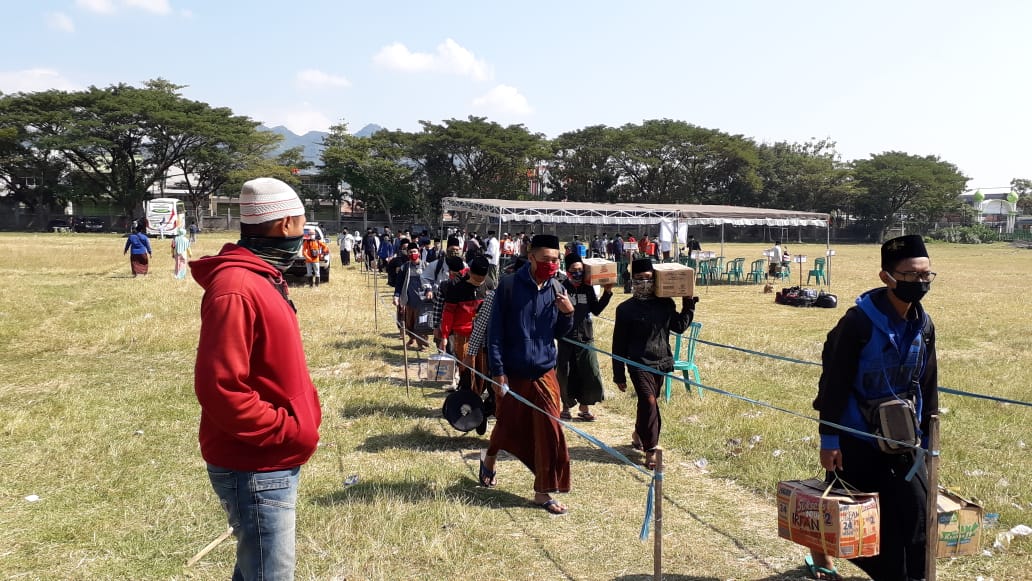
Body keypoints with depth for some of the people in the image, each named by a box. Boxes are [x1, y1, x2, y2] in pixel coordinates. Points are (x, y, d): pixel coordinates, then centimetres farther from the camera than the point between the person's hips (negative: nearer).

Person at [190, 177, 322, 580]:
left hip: (272, 462, 10)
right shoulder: (235, 287, -22)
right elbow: (220, 388, -27)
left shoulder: (262, 278, 10)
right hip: (255, 468, -10)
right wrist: (290, 431, -21)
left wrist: (301, 418, 6)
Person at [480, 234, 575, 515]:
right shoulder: (509, 285, -11)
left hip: (544, 373, 3)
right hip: (512, 373, -3)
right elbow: (495, 331, -10)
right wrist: (498, 371, -13)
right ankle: (489, 457, 47)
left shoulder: (556, 289, 1)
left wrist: (568, 313, -10)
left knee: (549, 431, 0)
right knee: (508, 425, 15)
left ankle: (543, 492, 13)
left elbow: (560, 333, 10)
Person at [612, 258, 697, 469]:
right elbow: (619, 344, -5)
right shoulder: (626, 309, -7)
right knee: (649, 403, -13)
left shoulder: (665, 304, 4)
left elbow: (679, 326, 12)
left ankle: (638, 435, 41)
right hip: (639, 364, -5)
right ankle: (651, 451, -7)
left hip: (661, 363, 5)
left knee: (648, 403, 17)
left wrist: (689, 305, 4)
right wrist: (619, 375, -4)